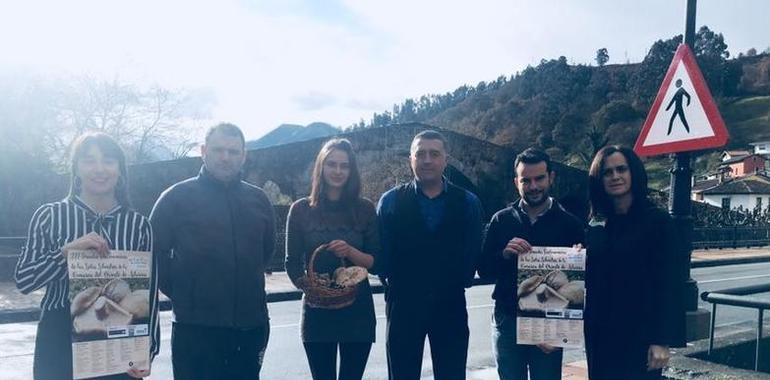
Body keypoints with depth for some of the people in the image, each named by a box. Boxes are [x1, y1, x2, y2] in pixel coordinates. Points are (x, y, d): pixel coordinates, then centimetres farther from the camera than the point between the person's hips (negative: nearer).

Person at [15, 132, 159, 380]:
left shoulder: (139, 225, 0)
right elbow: (23, 281, -6)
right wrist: (68, 250, -20)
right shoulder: (49, 216, -1)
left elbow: (150, 292, 2)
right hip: (59, 345, 0)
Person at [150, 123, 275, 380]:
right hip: (195, 328, -4)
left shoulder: (258, 199, 8)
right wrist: (178, 292, 0)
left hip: (252, 327, 4)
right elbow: (154, 252, -1)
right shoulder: (176, 197, -3)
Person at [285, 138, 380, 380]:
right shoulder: (301, 210, 0)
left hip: (358, 312, 0)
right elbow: (292, 263, 3)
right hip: (317, 312, 0)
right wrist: (306, 284, -17)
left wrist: (350, 252, -18)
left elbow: (376, 262, 1)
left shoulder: (365, 209, 1)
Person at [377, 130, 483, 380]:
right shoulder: (390, 201, -1)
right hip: (403, 305, 0)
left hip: (451, 305, 1)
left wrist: (461, 282, -3)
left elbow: (473, 252, 3)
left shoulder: (468, 203, 1)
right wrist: (393, 283, -3)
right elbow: (381, 252, 0)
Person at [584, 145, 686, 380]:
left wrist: (663, 340, -14)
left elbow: (670, 285, -11)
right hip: (599, 335, 5)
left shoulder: (657, 221, -7)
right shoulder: (596, 225, 7)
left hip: (640, 336, -4)